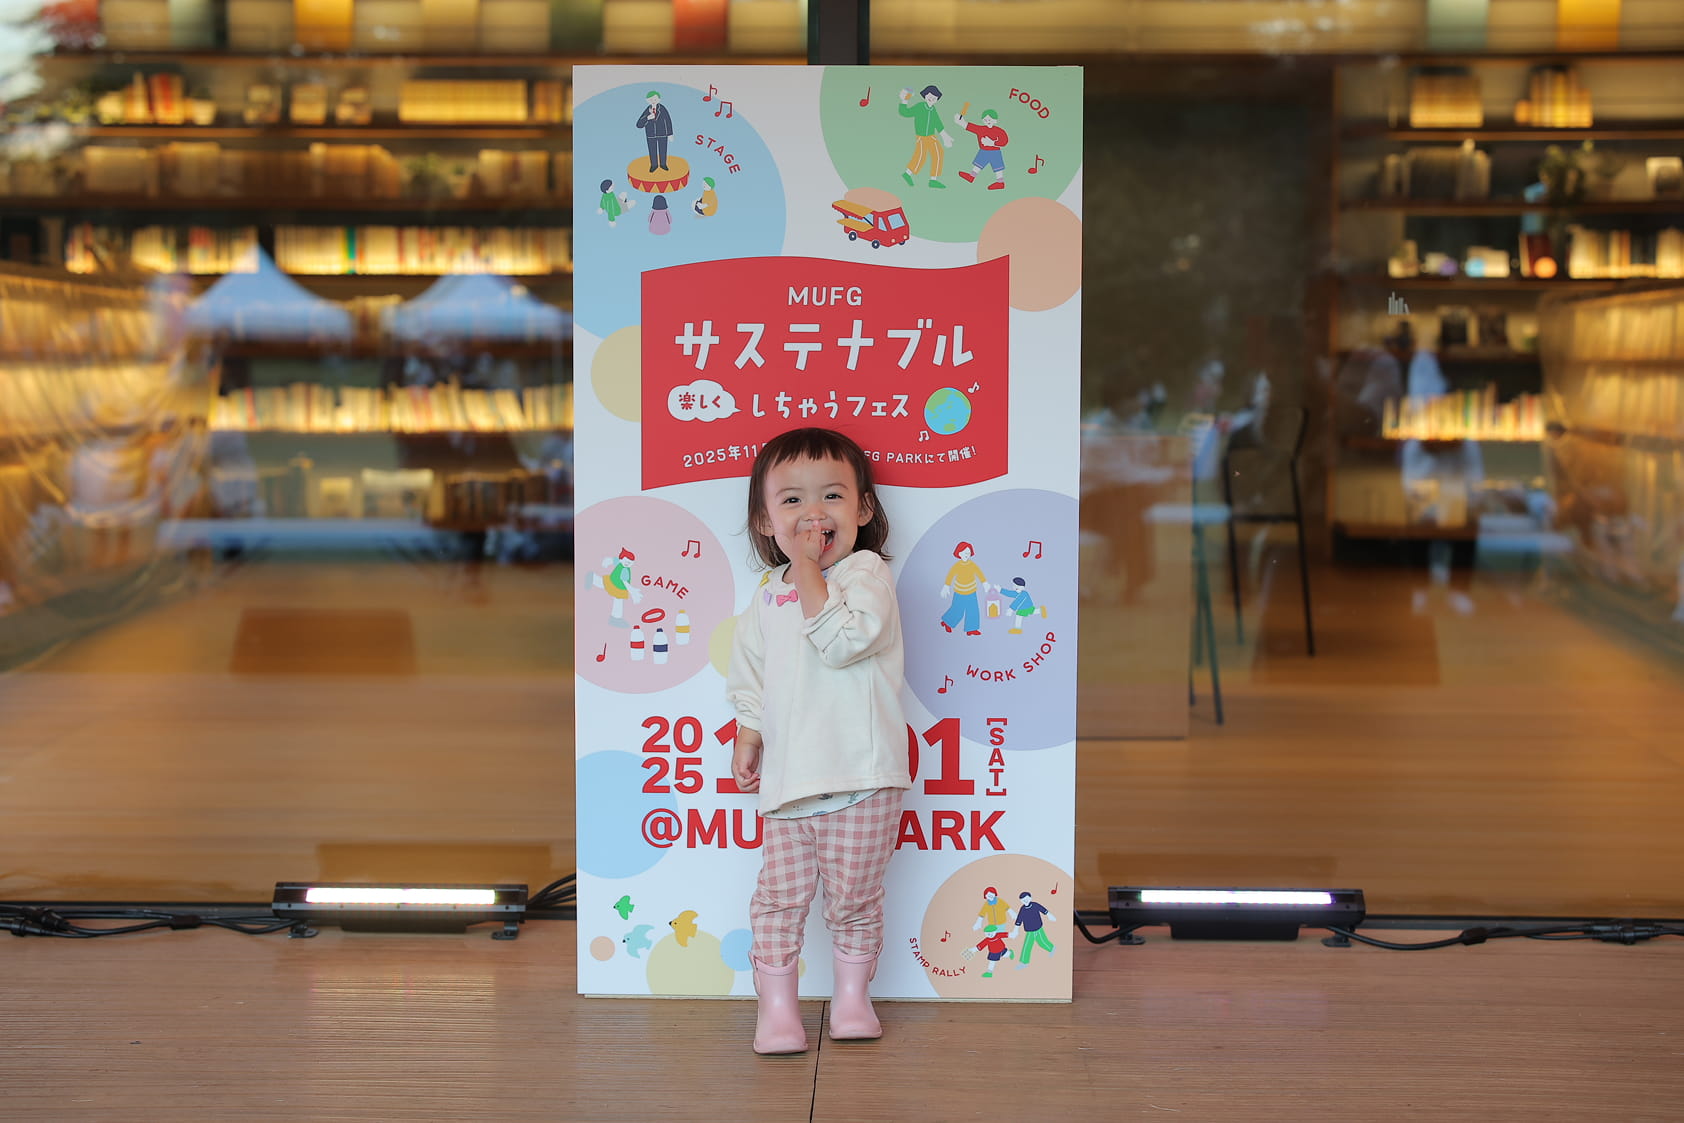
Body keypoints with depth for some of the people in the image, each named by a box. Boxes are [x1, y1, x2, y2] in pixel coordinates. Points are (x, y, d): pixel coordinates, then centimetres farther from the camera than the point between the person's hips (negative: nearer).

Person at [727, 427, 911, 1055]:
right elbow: (750, 675, 21)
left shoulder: (867, 573, -7)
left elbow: (841, 641, -25)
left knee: (853, 897, 6)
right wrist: (747, 738, 14)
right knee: (780, 896, 4)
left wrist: (809, 570, -20)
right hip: (788, 779, 5)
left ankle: (852, 995, 23)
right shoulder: (769, 595, 11)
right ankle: (776, 1005, 13)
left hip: (860, 777, -4)